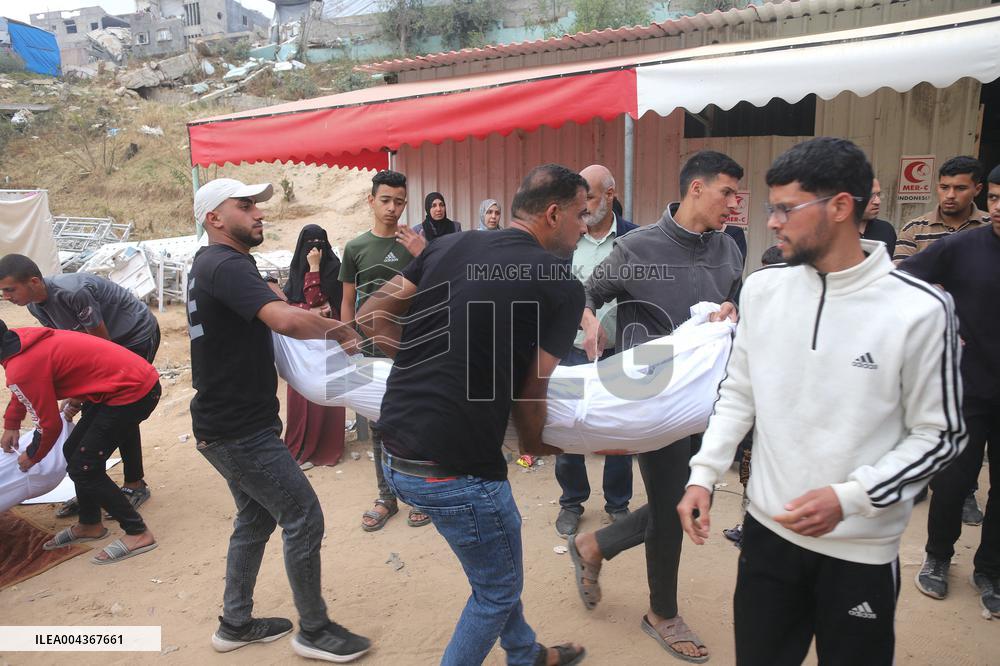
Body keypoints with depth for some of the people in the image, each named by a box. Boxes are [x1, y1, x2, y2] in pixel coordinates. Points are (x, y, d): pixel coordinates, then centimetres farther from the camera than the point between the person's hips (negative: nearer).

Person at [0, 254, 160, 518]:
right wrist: (74, 393, -9)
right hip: (111, 343, 8)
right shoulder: (36, 305, -6)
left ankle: (135, 485, 7)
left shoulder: (74, 292, -33)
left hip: (138, 336, -8)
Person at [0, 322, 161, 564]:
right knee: (74, 451, 18)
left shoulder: (21, 368, -17)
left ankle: (138, 533, 6)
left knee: (83, 468, -3)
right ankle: (89, 524, 34)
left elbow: (49, 424, -5)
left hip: (132, 391, -10)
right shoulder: (20, 339, 9)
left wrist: (31, 457, 14)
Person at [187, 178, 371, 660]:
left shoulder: (209, 265, 14)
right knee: (304, 518, -1)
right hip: (240, 430, -11)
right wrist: (339, 331, -20)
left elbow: (265, 317, 19)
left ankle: (235, 624, 33)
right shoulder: (226, 266, -20)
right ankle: (314, 631, 14)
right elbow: (286, 319, -36)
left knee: (256, 517, 20)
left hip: (227, 424, 11)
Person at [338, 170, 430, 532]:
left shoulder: (417, 242, 1)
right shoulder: (356, 248, 4)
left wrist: (423, 256, -16)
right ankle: (387, 497, 23)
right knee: (379, 424, 10)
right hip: (372, 349, 2)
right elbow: (348, 302, 9)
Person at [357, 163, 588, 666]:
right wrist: (536, 444, 12)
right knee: (498, 588, 19)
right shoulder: (562, 287, -10)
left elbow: (372, 317, 7)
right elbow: (529, 392, -8)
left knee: (498, 554, 29)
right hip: (452, 468, -8)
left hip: (395, 449, 8)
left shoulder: (448, 246, 6)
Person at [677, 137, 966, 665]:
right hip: (767, 531, 3)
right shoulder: (761, 289, -2)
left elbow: (939, 434, -7)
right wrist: (703, 474, -4)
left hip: (861, 549, -3)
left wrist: (849, 498, -18)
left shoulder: (920, 310, -14)